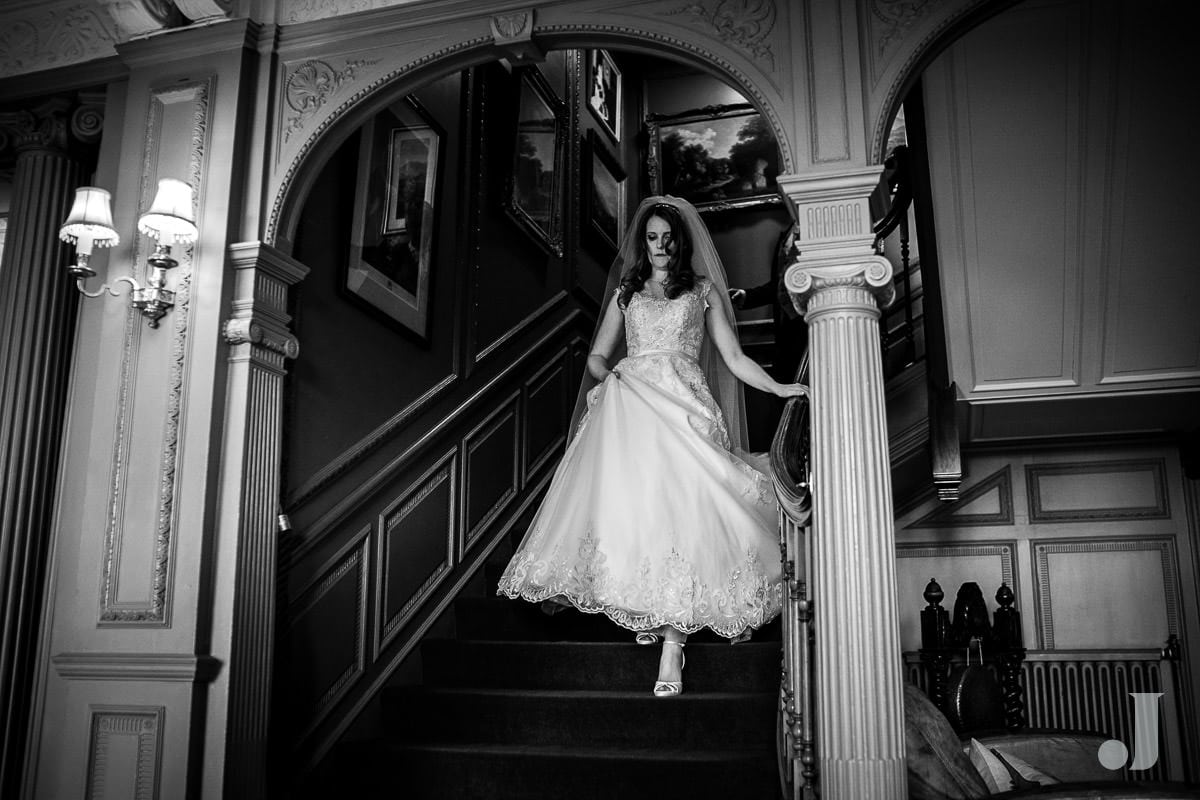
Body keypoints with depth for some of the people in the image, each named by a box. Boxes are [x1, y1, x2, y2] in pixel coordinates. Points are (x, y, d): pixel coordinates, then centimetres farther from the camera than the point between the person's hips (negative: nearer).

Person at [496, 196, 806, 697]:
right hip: (629, 403, 3)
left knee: (678, 509, -19)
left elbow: (733, 358, 16)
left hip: (682, 404, -2)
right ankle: (645, 612, -6)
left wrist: (780, 388, 4)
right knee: (627, 500, -18)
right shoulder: (626, 292, 24)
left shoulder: (703, 290, 20)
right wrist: (608, 375, 2)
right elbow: (597, 356, 24)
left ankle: (672, 646, -23)